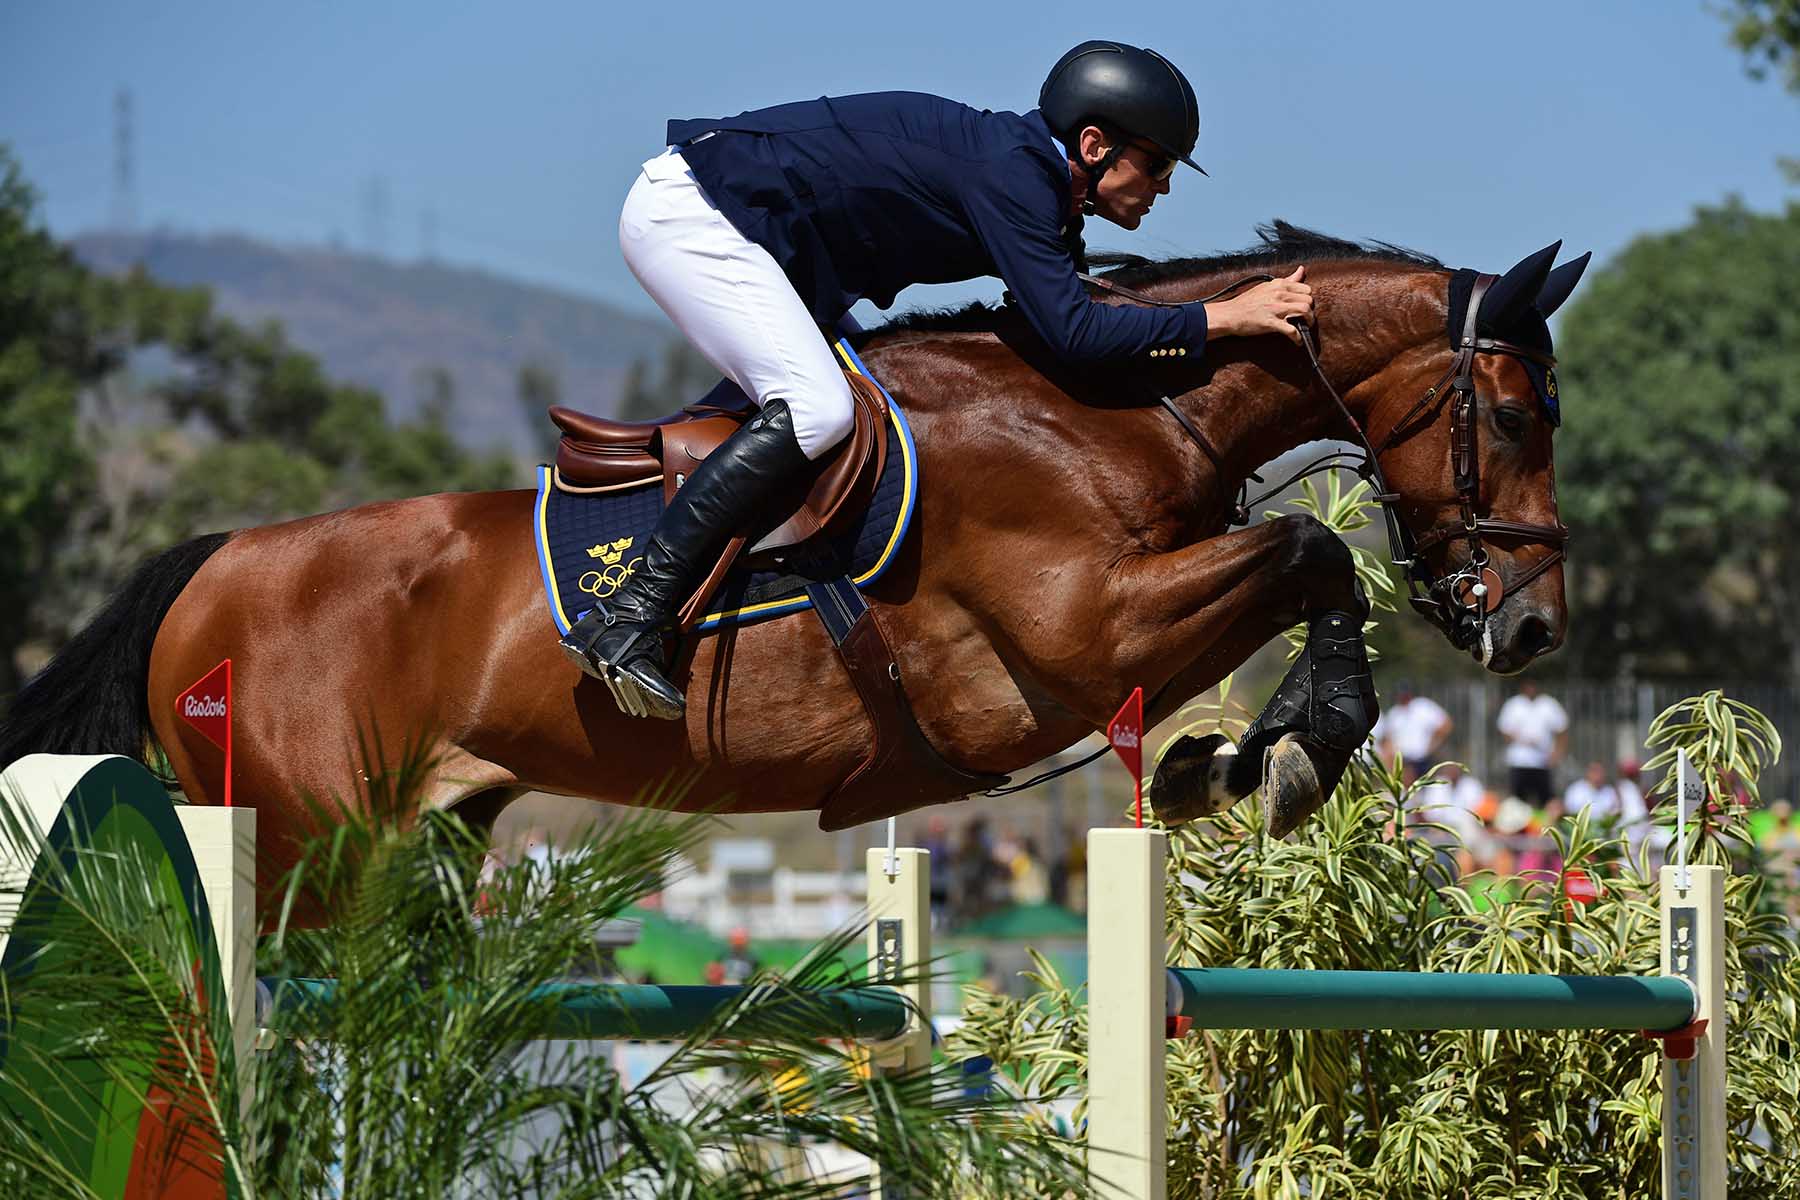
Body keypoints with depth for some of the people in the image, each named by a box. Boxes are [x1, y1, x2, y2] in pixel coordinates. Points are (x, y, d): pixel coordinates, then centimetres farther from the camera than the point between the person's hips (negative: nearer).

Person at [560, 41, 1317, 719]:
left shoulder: (1028, 173, 10)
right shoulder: (1008, 171, -19)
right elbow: (1070, 332, -27)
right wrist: (1224, 319, -20)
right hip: (687, 211, -10)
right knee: (815, 411, -22)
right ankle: (625, 622, -27)